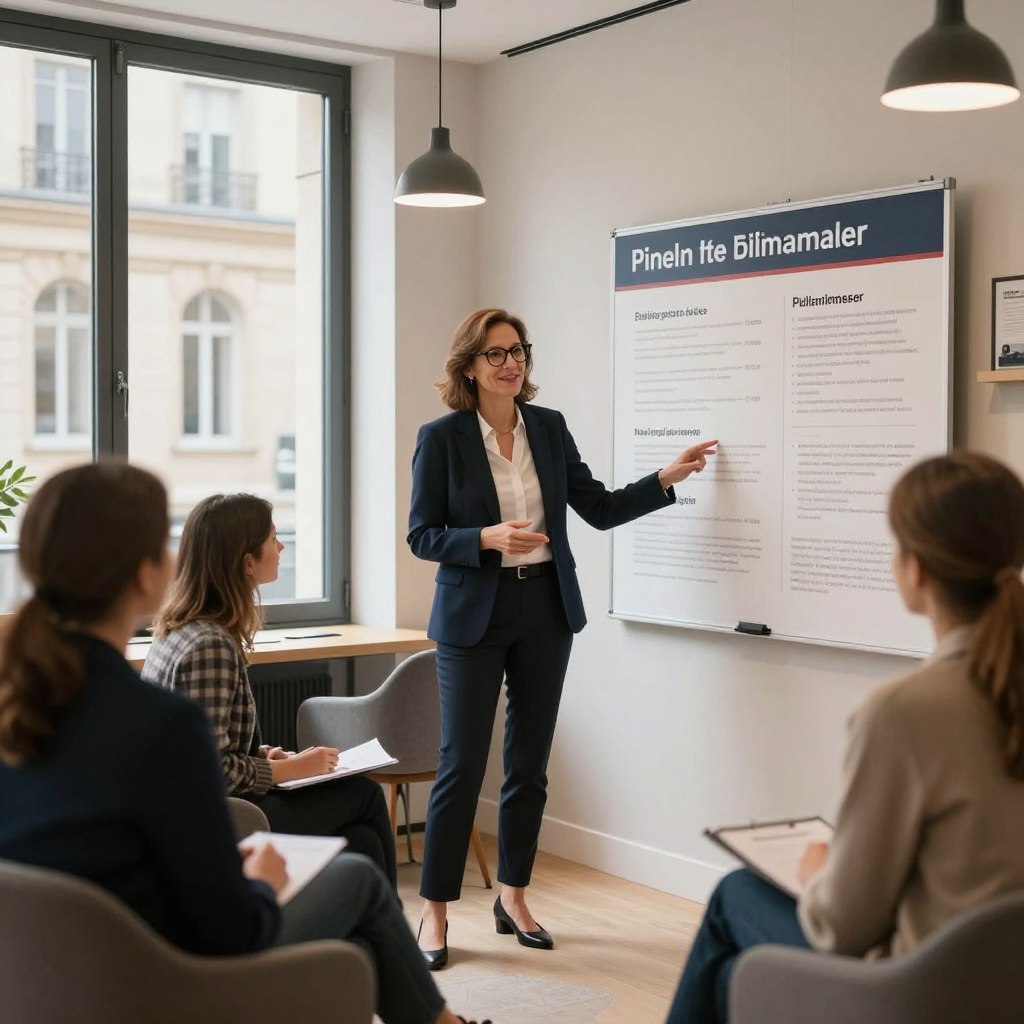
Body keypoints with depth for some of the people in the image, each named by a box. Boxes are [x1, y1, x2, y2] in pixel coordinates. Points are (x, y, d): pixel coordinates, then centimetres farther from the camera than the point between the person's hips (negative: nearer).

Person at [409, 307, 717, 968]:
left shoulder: (549, 428, 6)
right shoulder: (442, 438, -6)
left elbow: (599, 509, 8)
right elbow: (422, 535, -6)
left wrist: (667, 479, -1)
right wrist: (488, 538, -22)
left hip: (546, 613, 4)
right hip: (475, 616, -4)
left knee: (530, 763, 10)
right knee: (462, 764, -3)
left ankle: (514, 898, 24)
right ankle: (436, 912, 8)